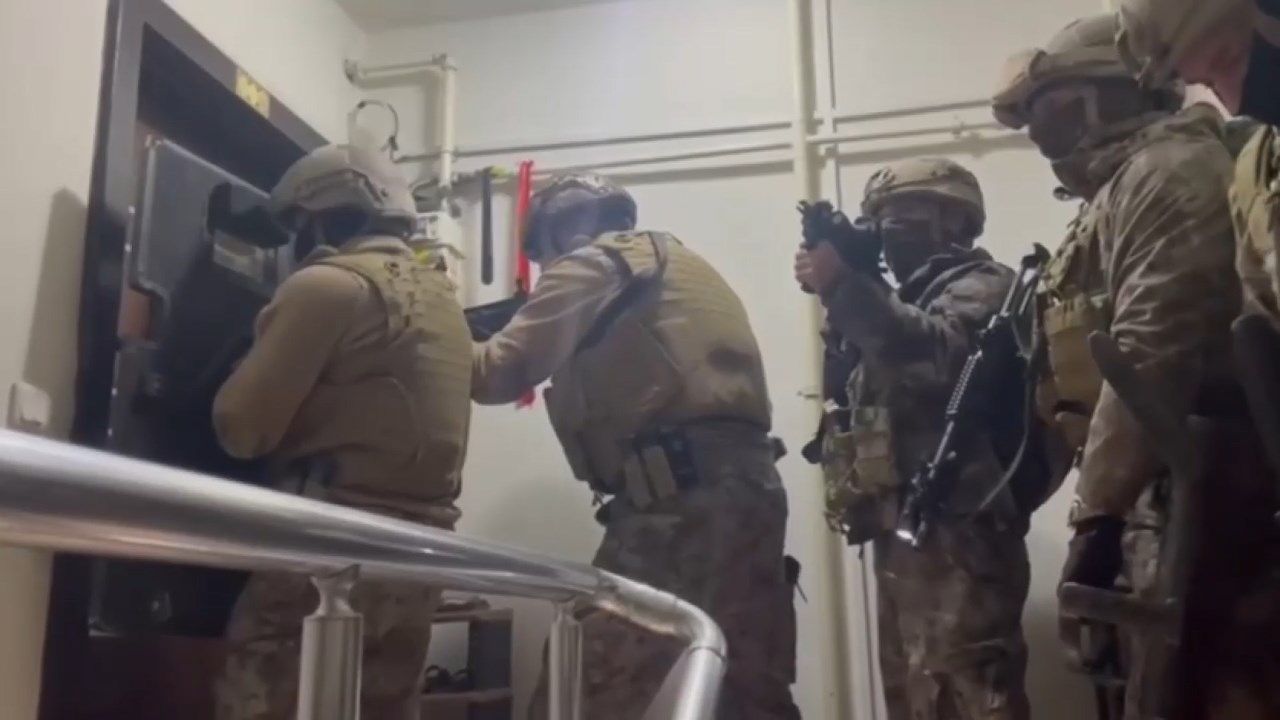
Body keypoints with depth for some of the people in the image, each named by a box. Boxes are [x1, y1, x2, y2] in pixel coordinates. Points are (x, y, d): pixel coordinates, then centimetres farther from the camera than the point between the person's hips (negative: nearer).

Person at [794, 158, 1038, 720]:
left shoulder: (980, 286, 0)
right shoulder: (910, 301, 26)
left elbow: (943, 355, -22)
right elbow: (865, 385, 17)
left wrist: (845, 287, -23)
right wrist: (841, 289, 5)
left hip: (956, 532, -9)